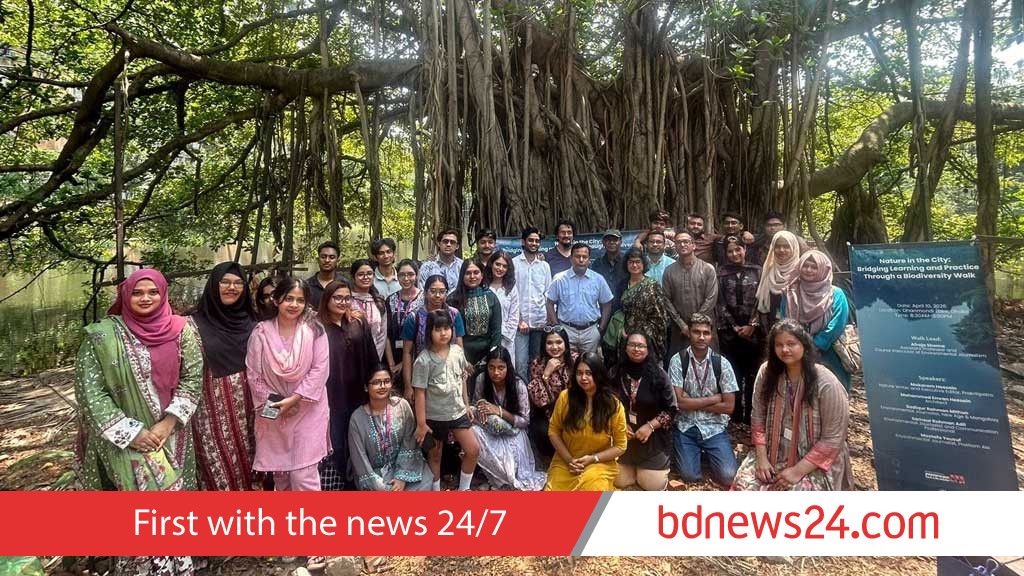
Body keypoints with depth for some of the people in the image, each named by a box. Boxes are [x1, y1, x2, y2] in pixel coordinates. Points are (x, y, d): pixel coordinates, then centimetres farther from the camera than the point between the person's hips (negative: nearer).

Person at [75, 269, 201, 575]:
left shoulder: (181, 330, -2)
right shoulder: (103, 335, -7)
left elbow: (193, 379, -1)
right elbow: (90, 391, -8)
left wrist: (168, 423, -12)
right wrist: (131, 432, -14)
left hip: (171, 436, 2)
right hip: (127, 440, -2)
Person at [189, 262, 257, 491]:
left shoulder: (250, 322, 6)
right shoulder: (196, 323, -6)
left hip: (245, 405, 4)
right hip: (213, 406, -3)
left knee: (245, 462, 11)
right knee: (219, 466, 2)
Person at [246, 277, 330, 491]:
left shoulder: (315, 330, -7)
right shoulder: (261, 332, -3)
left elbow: (320, 369, -11)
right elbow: (253, 373, -1)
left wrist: (294, 399, -15)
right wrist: (271, 402, -8)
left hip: (307, 411, -2)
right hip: (273, 413, 3)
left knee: (303, 474, -7)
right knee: (279, 472, 15)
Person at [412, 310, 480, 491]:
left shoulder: (457, 351, -4)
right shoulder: (423, 360, -18)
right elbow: (420, 393, -16)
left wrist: (466, 405, 12)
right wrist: (421, 423, -14)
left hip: (458, 412, 4)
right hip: (434, 416, -4)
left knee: (473, 450, 3)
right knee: (435, 456, 12)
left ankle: (463, 489, 23)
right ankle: (436, 491, 30)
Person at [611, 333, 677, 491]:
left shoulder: (658, 374, -10)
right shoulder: (615, 373, -5)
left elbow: (671, 409, -7)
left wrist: (650, 426, -18)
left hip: (653, 439, -2)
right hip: (622, 438, 2)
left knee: (653, 485, 2)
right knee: (620, 482, 5)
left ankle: (663, 464, 32)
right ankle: (633, 467, 36)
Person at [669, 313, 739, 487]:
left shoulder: (722, 363, -5)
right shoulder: (677, 361, -9)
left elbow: (729, 406, -6)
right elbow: (679, 402, -14)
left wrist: (693, 403, -10)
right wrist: (714, 398, -11)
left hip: (714, 427, 1)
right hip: (686, 427, -1)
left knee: (728, 477, -14)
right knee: (690, 476, -15)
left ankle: (708, 453, 18)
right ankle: (698, 451, 18)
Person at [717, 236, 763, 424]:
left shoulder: (757, 271, 6)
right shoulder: (722, 272, 7)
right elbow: (721, 303, 3)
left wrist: (751, 325, -8)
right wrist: (735, 327, -4)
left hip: (753, 330, 0)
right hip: (729, 331, 0)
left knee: (752, 375, 1)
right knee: (733, 375, 2)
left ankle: (750, 418, 9)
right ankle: (735, 418, 10)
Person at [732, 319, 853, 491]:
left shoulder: (826, 383, -16)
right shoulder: (767, 372, -4)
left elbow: (833, 438, -15)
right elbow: (758, 417, 1)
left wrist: (799, 470, -18)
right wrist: (761, 457, -9)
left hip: (816, 464, -4)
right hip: (774, 455, 4)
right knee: (744, 485, -16)